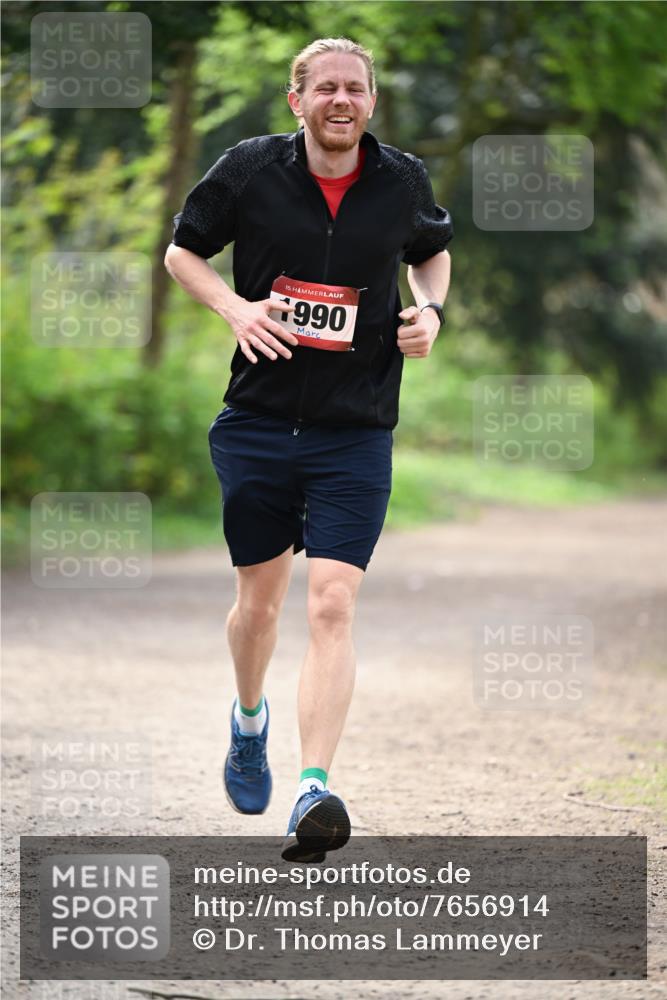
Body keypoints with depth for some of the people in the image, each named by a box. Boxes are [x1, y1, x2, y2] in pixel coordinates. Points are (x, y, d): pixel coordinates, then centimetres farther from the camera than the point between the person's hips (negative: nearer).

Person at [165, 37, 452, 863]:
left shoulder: (403, 182, 1)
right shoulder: (249, 170, -4)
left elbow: (431, 251, 21)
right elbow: (182, 251, 9)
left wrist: (430, 310, 1)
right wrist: (235, 306, -10)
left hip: (356, 431, -1)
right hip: (258, 423, 1)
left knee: (332, 605, -14)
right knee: (259, 599, 13)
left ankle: (313, 792, -22)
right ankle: (249, 719, 45)